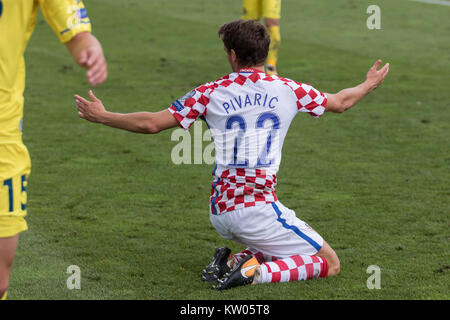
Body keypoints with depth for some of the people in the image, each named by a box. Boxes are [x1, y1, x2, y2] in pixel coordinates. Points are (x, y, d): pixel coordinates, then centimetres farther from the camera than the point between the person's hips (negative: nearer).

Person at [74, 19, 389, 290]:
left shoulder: (211, 93, 3)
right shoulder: (287, 90, 1)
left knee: (271, 250, 31)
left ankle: (232, 261, 2)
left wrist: (102, 116, 16)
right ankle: (254, 272, -15)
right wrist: (370, 84, 39)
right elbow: (340, 102, 18)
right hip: (258, 209, -4)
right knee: (329, 263, 4)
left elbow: (152, 123, 2)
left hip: (220, 213, 4)